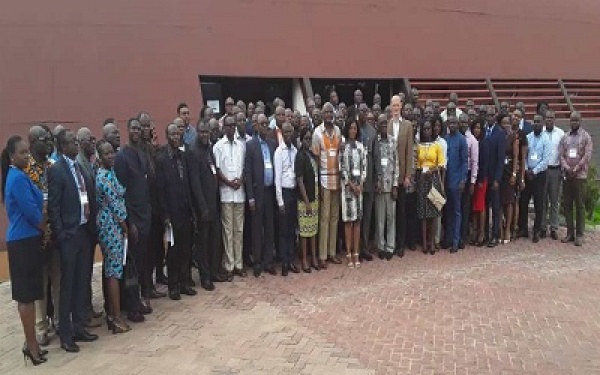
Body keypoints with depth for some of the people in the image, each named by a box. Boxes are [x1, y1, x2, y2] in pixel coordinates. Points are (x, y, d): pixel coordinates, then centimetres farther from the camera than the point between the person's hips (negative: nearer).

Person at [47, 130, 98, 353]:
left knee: (82, 283, 13)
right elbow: (53, 206, -13)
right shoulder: (56, 170, -10)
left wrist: (92, 226, 7)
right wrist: (60, 235, -16)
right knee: (67, 285, 2)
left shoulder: (81, 167, 11)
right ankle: (66, 335, 13)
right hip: (69, 234, -7)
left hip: (85, 231, 7)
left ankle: (79, 327, 26)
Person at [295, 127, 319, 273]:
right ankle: (304, 260, 10)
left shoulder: (312, 155, 9)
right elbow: (300, 181, -14)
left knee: (314, 228, 12)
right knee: (304, 230, 1)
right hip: (304, 199, -7)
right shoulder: (300, 157, -11)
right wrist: (307, 202, -15)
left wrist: (316, 198, 10)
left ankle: (314, 257, 22)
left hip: (314, 197, 7)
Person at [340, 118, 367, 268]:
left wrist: (360, 185, -3)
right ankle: (349, 253, 3)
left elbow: (364, 166, 8)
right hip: (347, 185, -4)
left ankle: (356, 253, 10)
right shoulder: (342, 146, -2)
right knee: (348, 219, -3)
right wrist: (351, 185, -9)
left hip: (359, 185, 4)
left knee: (357, 219, 5)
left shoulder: (361, 146, 11)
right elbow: (341, 167, -6)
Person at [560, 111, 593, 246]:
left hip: (580, 175, -4)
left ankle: (579, 234, 2)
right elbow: (561, 155, 6)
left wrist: (576, 169, -16)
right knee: (567, 205, 6)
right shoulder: (565, 137, 11)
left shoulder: (586, 137, 1)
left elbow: (587, 156, -7)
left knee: (580, 205, -2)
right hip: (567, 175, 4)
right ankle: (570, 232, 13)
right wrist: (567, 168, -11)